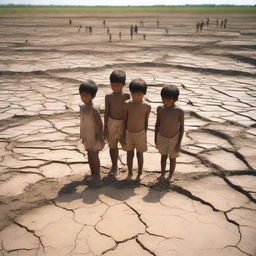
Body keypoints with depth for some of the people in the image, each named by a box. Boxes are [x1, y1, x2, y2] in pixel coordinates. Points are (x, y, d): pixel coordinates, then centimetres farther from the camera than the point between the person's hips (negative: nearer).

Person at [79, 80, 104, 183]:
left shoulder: (94, 109, -22)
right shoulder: (82, 107, 1)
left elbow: (99, 124, -20)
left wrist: (100, 137, -18)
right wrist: (83, 136, 15)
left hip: (94, 137, -7)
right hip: (87, 137, 7)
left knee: (94, 156, 4)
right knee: (90, 156, 17)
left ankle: (97, 176, 20)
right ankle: (93, 174, 31)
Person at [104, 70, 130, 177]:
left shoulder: (127, 96, -10)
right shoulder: (108, 97, -5)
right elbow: (107, 113, 1)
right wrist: (105, 127, 2)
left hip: (124, 123, -2)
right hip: (112, 123, 2)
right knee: (112, 146, 12)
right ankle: (114, 166, 29)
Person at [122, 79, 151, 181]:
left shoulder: (147, 107, -12)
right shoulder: (127, 104, -11)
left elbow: (146, 122, -1)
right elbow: (124, 120, -3)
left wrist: (145, 135, 5)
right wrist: (123, 135, -1)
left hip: (140, 134, -1)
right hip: (129, 133, 1)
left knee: (139, 154, 14)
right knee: (129, 154, 15)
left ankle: (139, 174, 33)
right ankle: (130, 173, 34)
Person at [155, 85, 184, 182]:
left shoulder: (179, 111, -20)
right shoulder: (160, 109, -12)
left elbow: (182, 127, -12)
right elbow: (157, 123, 0)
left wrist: (179, 143, -12)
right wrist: (155, 137, 5)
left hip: (174, 138, -2)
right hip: (162, 137, 2)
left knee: (172, 158, 15)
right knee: (163, 156, 20)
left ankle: (170, 176, 35)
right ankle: (162, 174, 39)